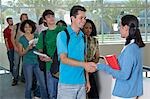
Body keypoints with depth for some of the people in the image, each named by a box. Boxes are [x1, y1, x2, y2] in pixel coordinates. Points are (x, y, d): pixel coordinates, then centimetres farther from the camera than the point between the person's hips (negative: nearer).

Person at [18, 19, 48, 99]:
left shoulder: (36, 36, 5)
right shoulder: (21, 39, 0)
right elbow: (21, 53, 2)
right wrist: (28, 49, -15)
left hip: (37, 62, 2)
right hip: (27, 63, -2)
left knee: (43, 83, -2)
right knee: (29, 84, 3)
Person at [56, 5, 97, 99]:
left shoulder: (83, 37, 10)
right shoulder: (62, 35, -7)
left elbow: (83, 59, 14)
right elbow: (64, 59, -14)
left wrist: (87, 80, 10)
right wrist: (84, 64, -25)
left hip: (81, 82, 5)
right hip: (67, 83, -5)